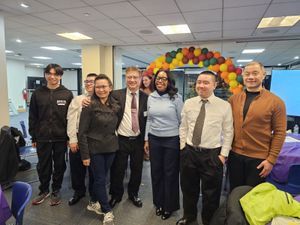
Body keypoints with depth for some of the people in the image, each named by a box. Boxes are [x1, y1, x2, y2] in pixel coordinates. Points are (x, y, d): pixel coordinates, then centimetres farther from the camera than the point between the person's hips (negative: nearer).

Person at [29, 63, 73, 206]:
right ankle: (44, 190, 35)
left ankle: (56, 191, 30)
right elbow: (33, 117, 5)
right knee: (43, 166, 14)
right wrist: (33, 137, 2)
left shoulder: (67, 94, -3)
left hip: (61, 138, -1)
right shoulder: (38, 93, 2)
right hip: (42, 137, 2)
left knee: (59, 165, 11)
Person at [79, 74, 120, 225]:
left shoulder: (115, 105, 3)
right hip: (95, 149, -5)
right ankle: (107, 211, 20)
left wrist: (114, 143, 7)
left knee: (102, 178, 17)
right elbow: (82, 132, -12)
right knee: (100, 179, 5)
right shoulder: (89, 106, -13)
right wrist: (85, 154, -13)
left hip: (111, 148, 5)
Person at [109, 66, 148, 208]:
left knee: (137, 169, 16)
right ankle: (116, 195, 37)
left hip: (138, 140, 2)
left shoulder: (146, 97, 0)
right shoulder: (116, 95, -4)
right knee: (117, 170, 12)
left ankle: (133, 194, 40)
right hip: (121, 140, -1)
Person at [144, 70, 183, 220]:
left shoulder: (176, 97, -8)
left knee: (170, 173, 10)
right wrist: (146, 139, 10)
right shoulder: (151, 97, 4)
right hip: (154, 139, 4)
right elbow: (149, 119, 10)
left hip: (172, 140, -3)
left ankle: (169, 206, 31)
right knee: (156, 172, 14)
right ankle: (158, 203, 36)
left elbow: (181, 120, -3)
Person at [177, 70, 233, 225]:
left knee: (211, 192, 14)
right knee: (188, 188, 20)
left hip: (212, 154, -2)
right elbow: (183, 128, 6)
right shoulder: (188, 103, 1)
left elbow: (228, 133, -4)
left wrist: (223, 154, -7)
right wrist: (183, 147, 3)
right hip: (189, 152, 3)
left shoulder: (224, 106, -6)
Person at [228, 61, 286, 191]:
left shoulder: (275, 102, -9)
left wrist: (271, 159, -11)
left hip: (259, 159, -3)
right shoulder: (233, 99, 1)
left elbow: (279, 132, -8)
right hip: (235, 155, 3)